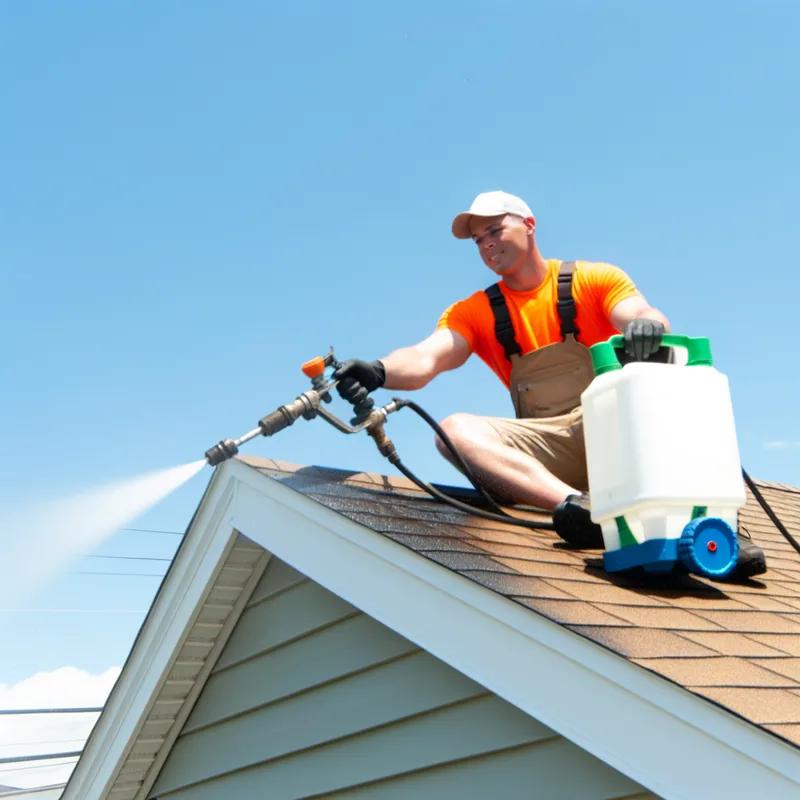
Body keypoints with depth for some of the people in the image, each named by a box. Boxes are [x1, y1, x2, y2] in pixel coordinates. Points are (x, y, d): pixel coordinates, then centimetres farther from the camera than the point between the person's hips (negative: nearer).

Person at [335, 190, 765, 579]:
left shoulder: (594, 280, 7)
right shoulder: (475, 313, 11)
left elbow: (645, 318, -12)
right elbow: (424, 358, -8)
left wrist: (648, 327, -38)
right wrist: (378, 371, -30)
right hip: (547, 446, 2)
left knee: (656, 358, -31)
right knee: (456, 430, -25)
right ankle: (574, 503, -47)